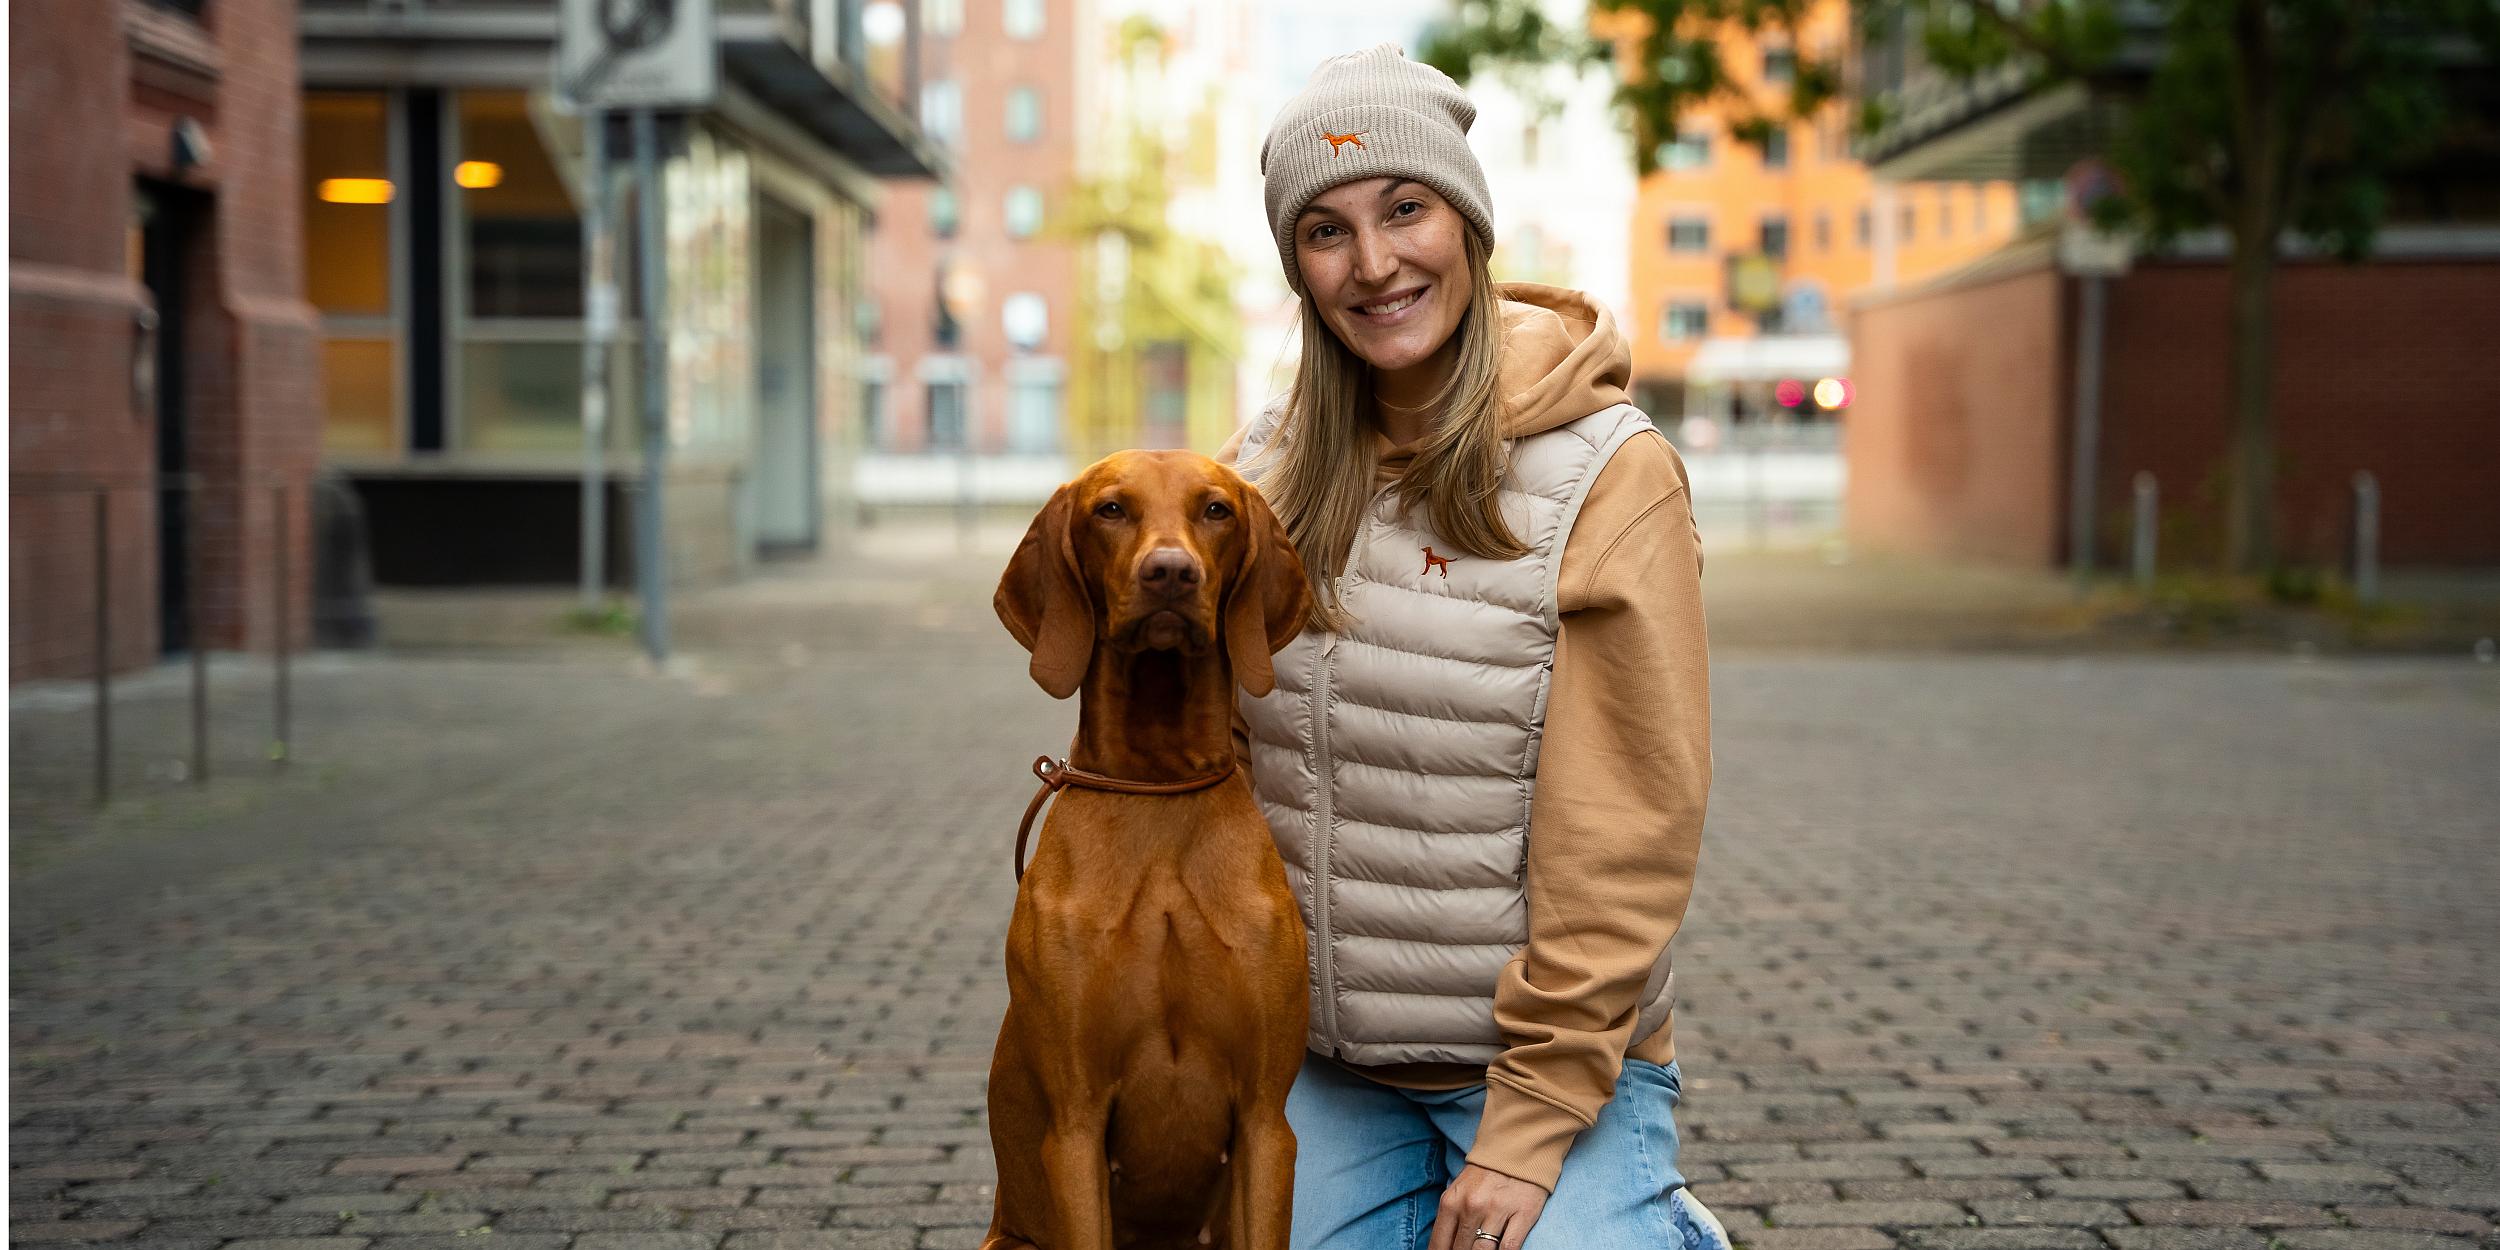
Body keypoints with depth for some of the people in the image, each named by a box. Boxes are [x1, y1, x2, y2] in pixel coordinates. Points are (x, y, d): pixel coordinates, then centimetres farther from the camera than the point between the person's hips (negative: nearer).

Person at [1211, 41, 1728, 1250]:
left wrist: (1533, 1121, -16)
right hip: (1322, 1064, 4)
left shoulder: (1609, 477, -12)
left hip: (1554, 1057, -4)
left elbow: (1625, 833, -14)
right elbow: (1218, 760, 9)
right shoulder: (1264, 471, 3)